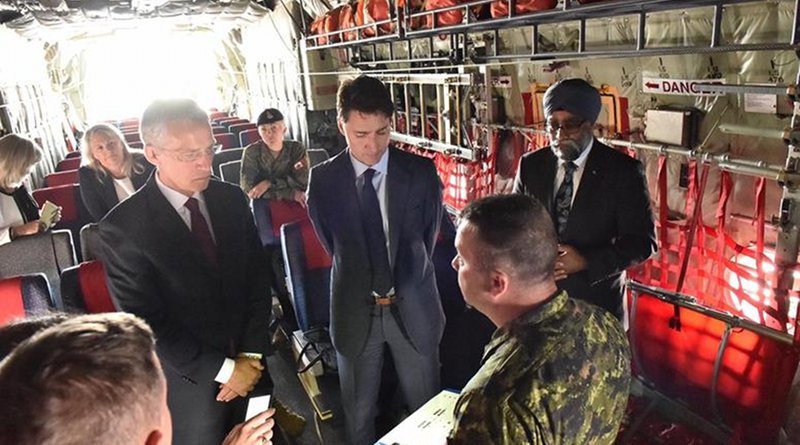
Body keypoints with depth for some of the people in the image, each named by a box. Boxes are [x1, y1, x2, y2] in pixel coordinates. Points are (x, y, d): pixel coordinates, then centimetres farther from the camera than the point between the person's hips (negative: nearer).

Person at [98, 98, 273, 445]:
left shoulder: (232, 199, -4)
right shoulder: (123, 227, -17)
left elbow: (258, 278, 0)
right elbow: (147, 323, -15)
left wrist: (252, 353, -8)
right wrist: (224, 369, -15)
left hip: (251, 365, 4)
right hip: (191, 383, -3)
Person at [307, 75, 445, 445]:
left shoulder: (422, 173, -10)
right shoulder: (323, 180, -9)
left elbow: (427, 238, 2)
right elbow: (334, 247, 3)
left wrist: (403, 286, 6)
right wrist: (366, 289, 4)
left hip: (413, 308, 0)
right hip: (355, 310, 0)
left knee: (426, 406, 18)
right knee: (358, 412, 18)